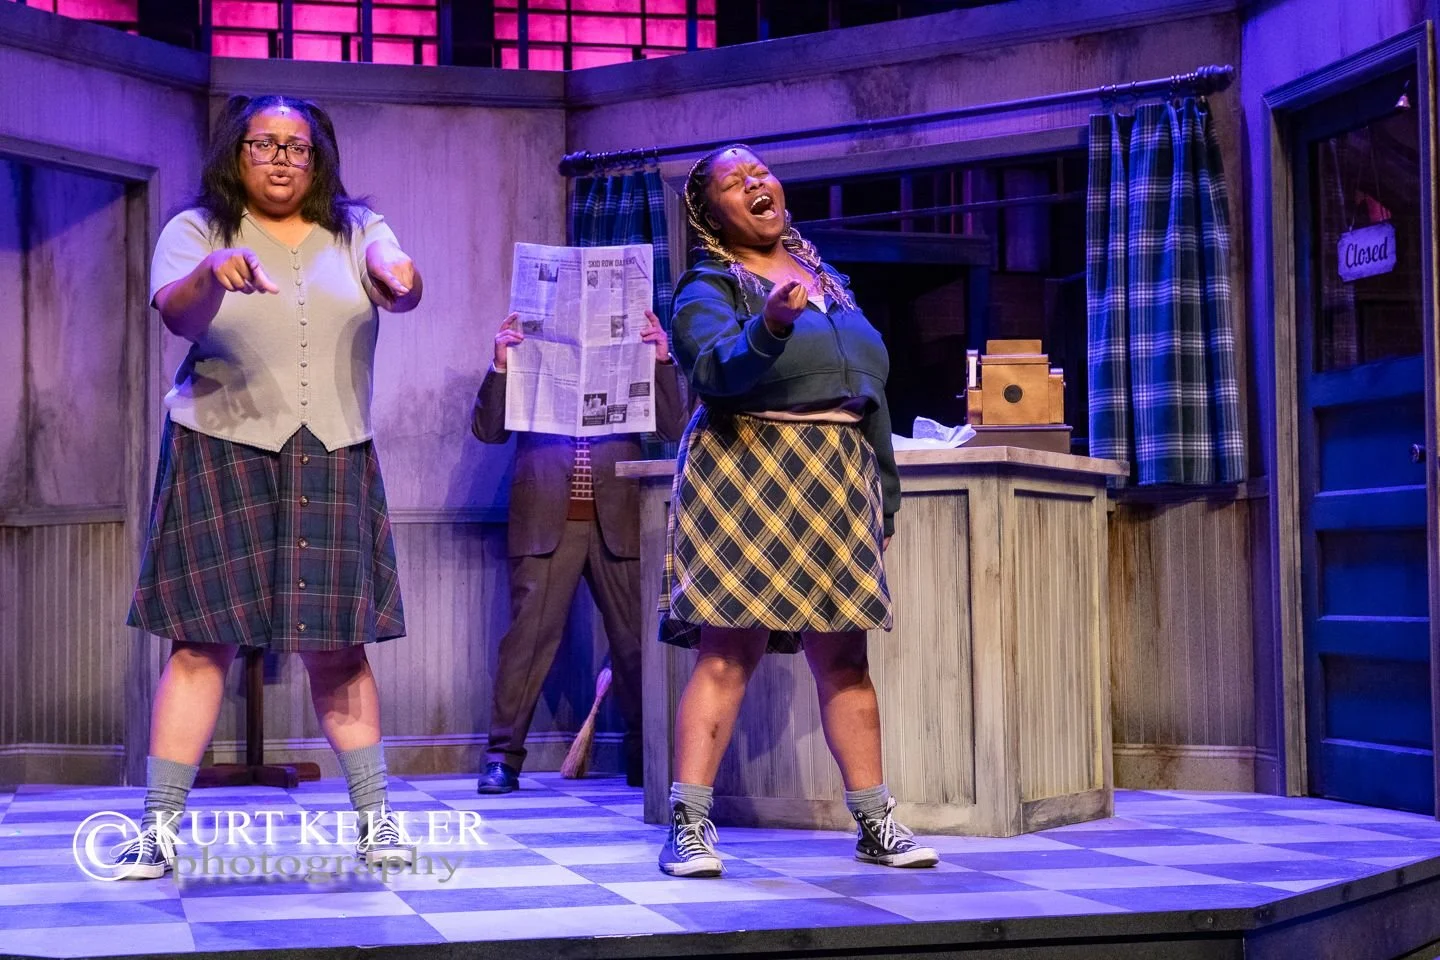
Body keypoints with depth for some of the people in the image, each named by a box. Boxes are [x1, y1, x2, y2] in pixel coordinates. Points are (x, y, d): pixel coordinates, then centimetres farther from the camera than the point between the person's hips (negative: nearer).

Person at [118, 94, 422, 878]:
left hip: (332, 458, 2)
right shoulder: (197, 230, 3)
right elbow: (177, 315, -15)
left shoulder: (355, 230, 9)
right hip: (221, 452, -1)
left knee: (338, 644, 2)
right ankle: (157, 828, 0)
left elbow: (395, 288, -10)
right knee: (203, 640, -5)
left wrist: (403, 282, -35)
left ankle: (375, 820, 10)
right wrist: (213, 274, -37)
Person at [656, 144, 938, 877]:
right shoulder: (709, 286, 0)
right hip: (747, 480, -5)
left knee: (844, 657, 6)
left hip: (836, 486, 6)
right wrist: (770, 325, -38)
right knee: (728, 652, -10)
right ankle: (689, 826, -9)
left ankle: (875, 824, 11)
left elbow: (869, 391, 22)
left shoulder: (827, 281, 20)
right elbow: (715, 368, -20)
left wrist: (884, 497, 20)